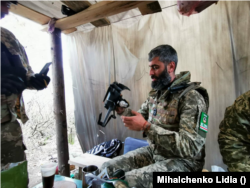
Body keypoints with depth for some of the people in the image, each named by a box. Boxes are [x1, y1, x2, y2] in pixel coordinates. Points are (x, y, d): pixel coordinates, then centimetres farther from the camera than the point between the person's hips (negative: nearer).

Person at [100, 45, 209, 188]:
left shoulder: (191, 97, -19)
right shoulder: (155, 93, 4)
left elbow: (189, 147, -26)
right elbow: (142, 118, 11)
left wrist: (146, 127, -29)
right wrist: (122, 110, -8)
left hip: (182, 160, -6)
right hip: (154, 152, 6)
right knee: (108, 168, -3)